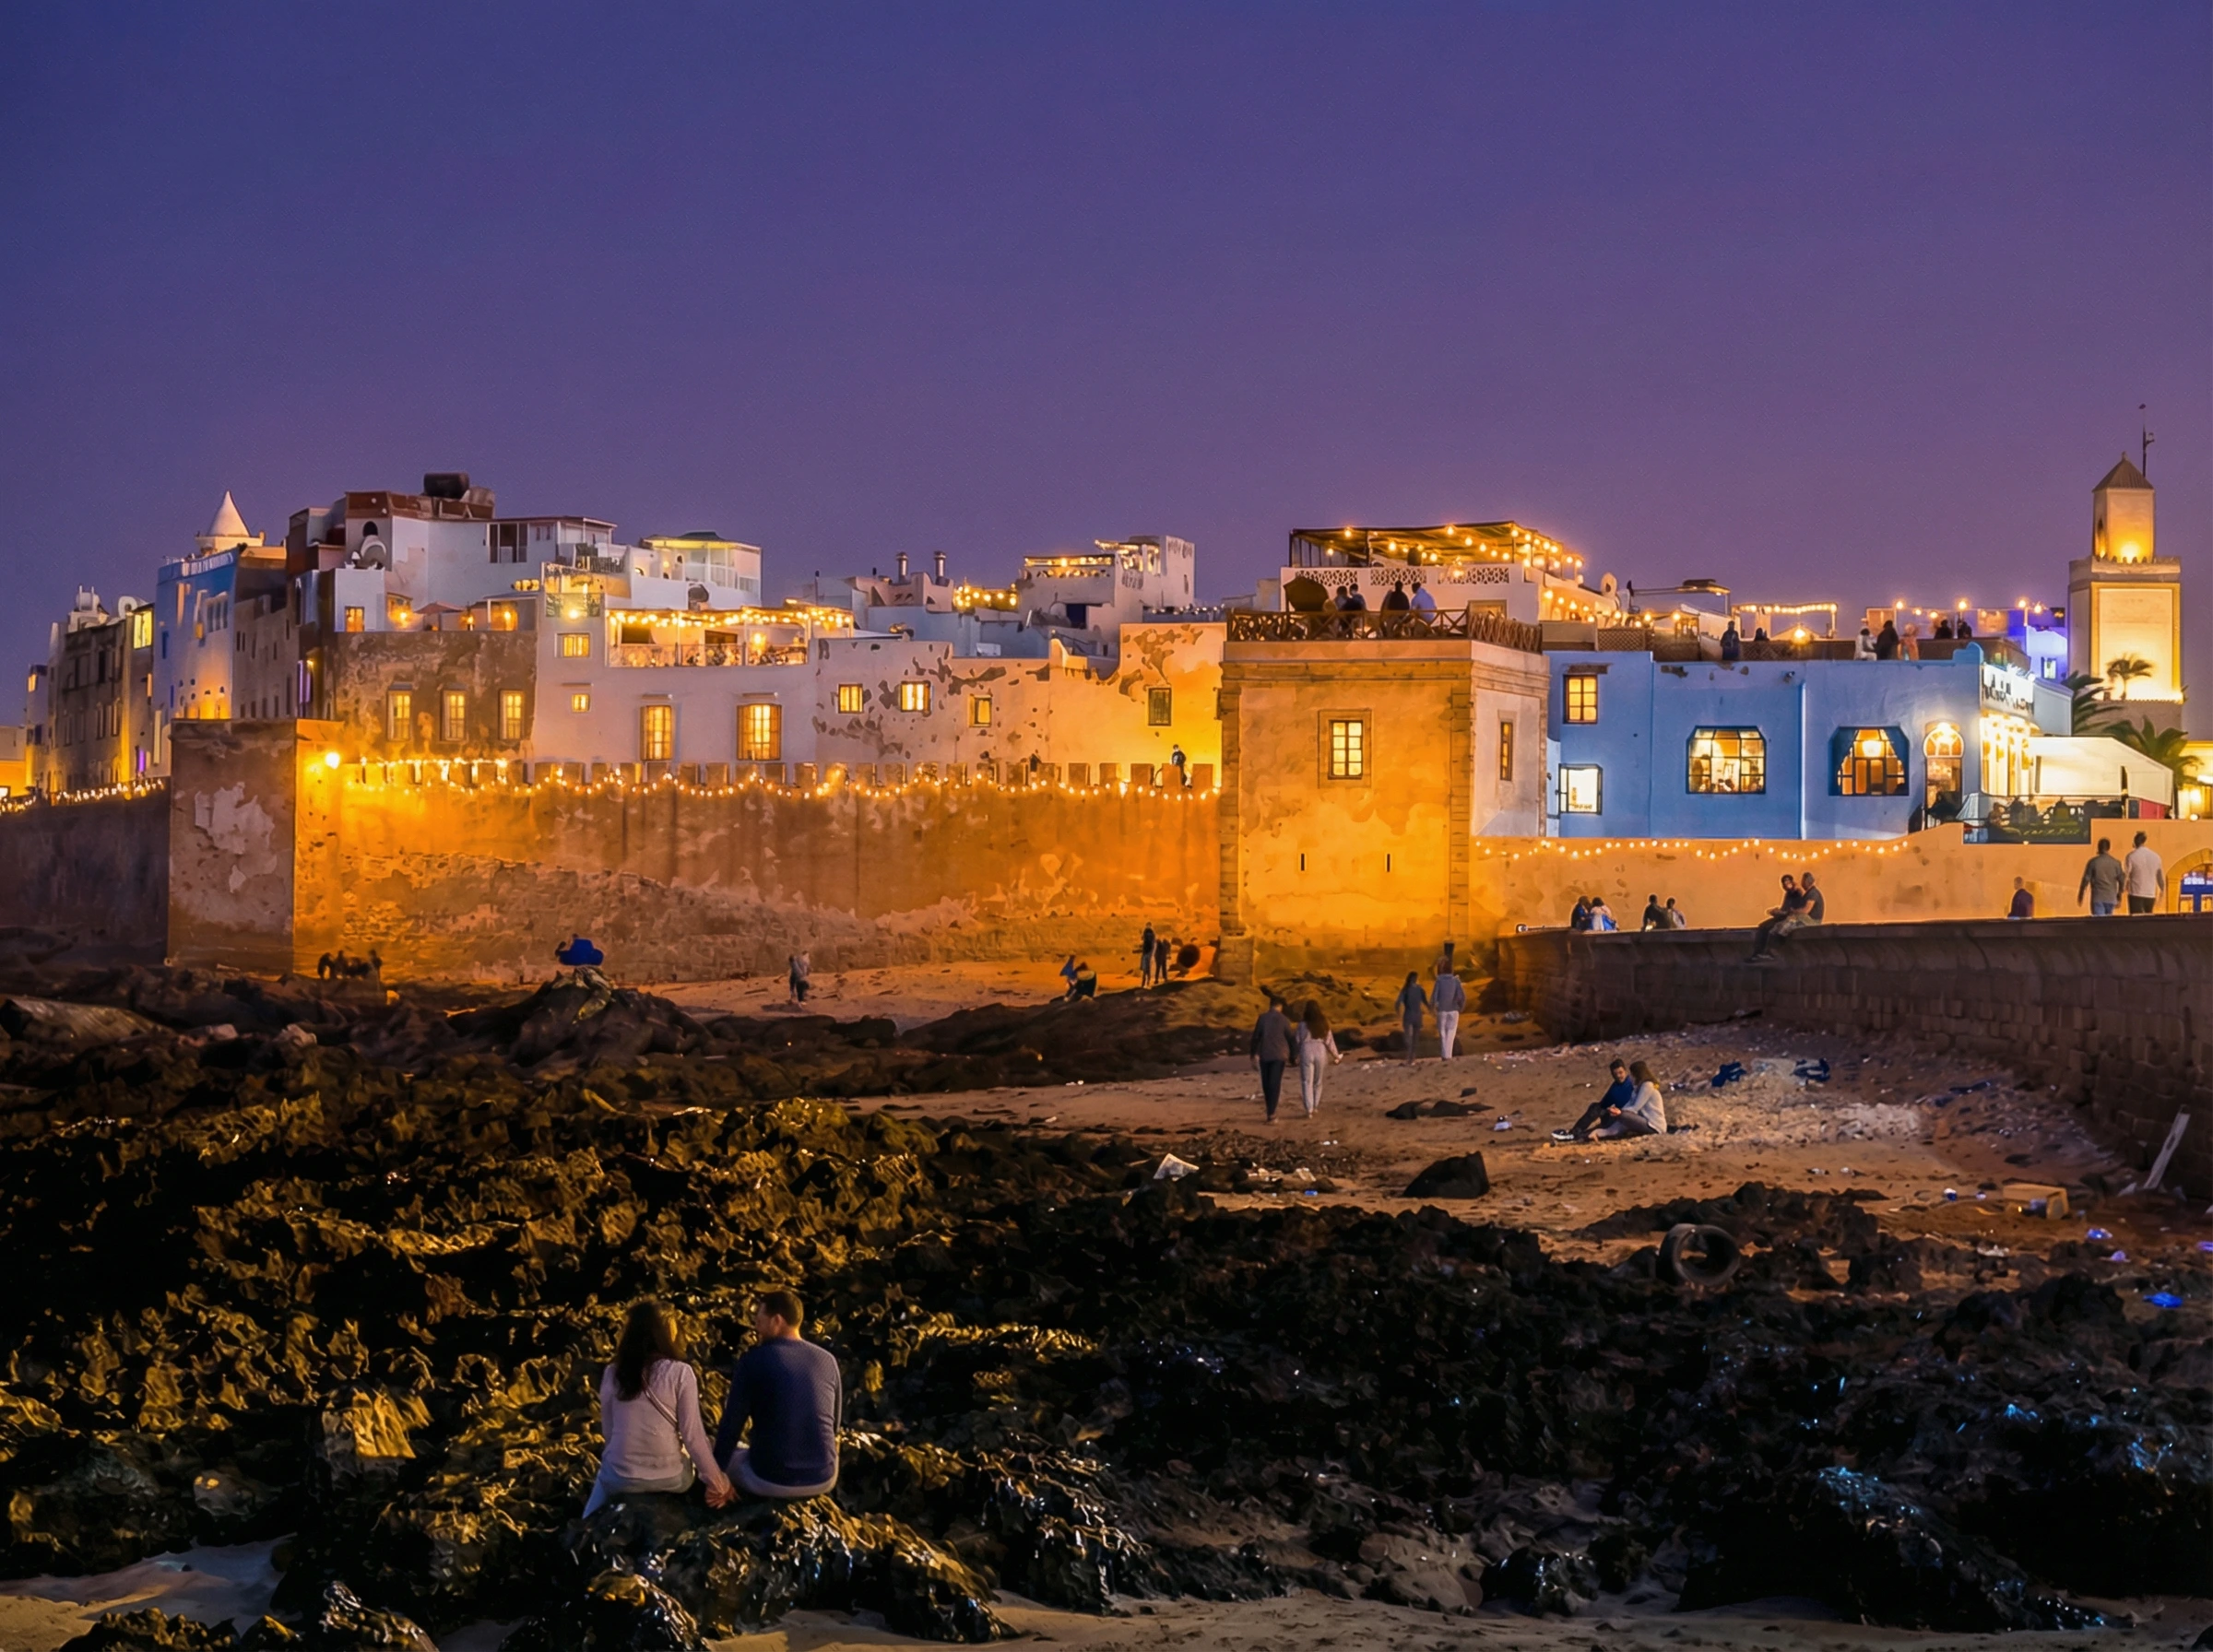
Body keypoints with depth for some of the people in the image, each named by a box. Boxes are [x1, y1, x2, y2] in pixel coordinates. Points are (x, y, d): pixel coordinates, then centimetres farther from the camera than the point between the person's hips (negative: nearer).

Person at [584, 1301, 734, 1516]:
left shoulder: (612, 1374, -3)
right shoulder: (680, 1373, -11)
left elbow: (608, 1432, 5)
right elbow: (693, 1434, -11)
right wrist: (718, 1483, -2)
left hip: (620, 1478, 3)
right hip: (670, 1478, -3)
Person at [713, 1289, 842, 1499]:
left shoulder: (753, 1361, -8)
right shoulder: (827, 1360, 5)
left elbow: (732, 1423, -5)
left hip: (771, 1481, -4)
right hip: (824, 1478, 4)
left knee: (725, 1453, 27)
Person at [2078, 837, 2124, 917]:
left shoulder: (2092, 862, -4)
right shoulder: (2115, 863, 3)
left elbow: (2086, 880, -5)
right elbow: (2121, 881, 6)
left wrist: (2080, 896, 5)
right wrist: (2119, 898, 16)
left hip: (2097, 898, -3)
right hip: (2111, 898, 3)